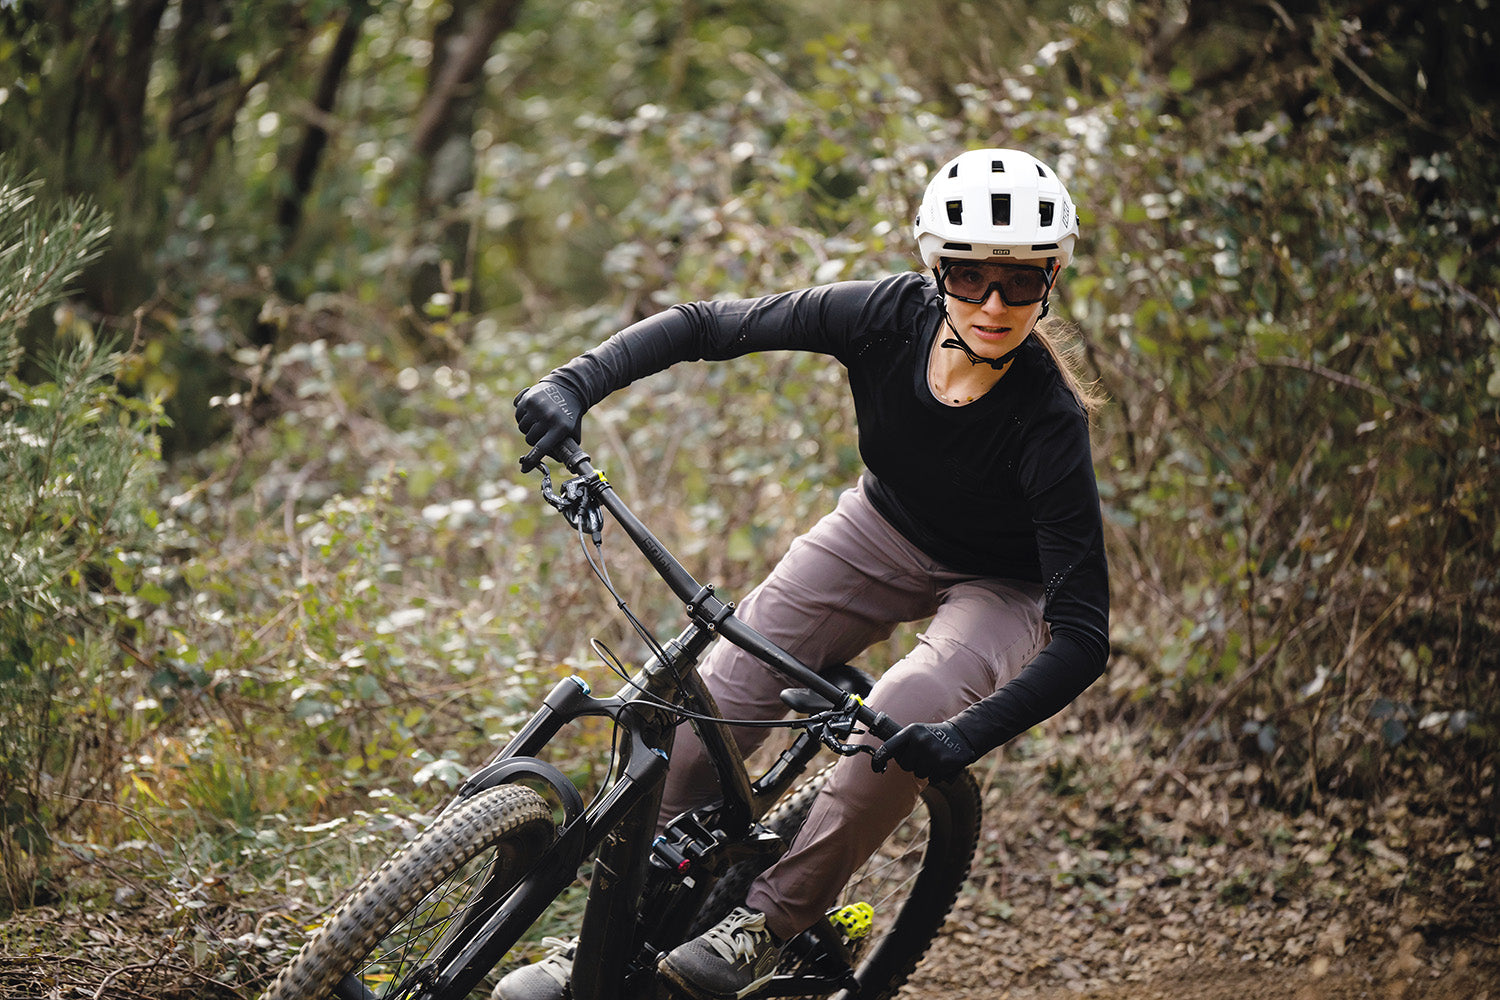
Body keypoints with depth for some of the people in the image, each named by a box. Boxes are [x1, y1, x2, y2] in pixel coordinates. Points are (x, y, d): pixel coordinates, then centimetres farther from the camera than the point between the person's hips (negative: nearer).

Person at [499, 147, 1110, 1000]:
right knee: (719, 692, -12)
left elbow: (1084, 635, -36)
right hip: (883, 532, 4)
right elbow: (704, 327, -18)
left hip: (1003, 587, -4)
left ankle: (771, 925, -15)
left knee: (910, 717, -33)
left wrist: (967, 739, -49)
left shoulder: (1049, 423, -34)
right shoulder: (889, 316, -25)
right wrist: (576, 383, -32)